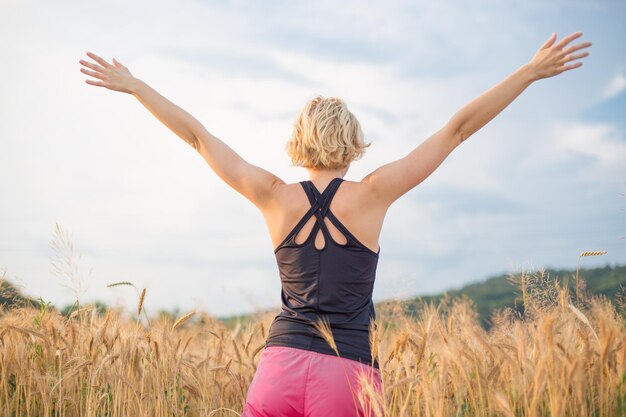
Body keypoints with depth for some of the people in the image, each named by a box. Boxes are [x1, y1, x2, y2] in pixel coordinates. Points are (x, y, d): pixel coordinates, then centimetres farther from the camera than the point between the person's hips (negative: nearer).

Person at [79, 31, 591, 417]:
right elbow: (458, 128, 1)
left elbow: (197, 134, 11)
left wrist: (133, 86, 21)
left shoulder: (276, 197, 3)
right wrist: (532, 71, 5)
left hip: (281, 365, 2)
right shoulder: (373, 194, -2)